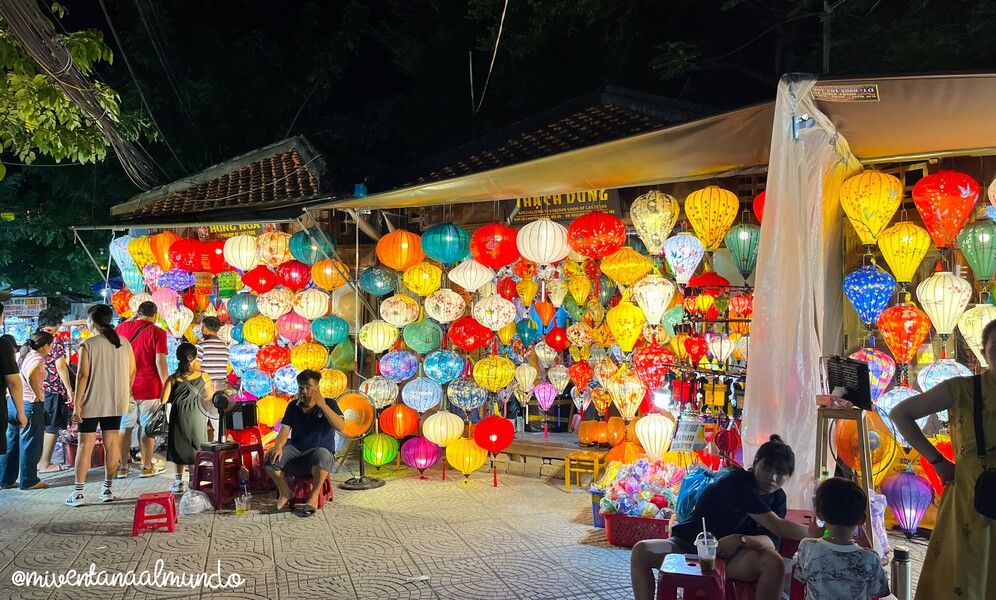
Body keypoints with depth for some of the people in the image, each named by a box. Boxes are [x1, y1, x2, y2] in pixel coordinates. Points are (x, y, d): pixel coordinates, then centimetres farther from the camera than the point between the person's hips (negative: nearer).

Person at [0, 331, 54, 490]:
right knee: (30, 444, 2)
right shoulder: (38, 358, -14)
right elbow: (31, 376, -34)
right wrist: (38, 394, -22)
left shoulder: (21, 355, 11)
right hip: (31, 405, -8)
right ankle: (29, 481, 9)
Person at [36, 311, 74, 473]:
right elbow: (60, 367, -15)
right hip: (54, 388, -7)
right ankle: (45, 464, 3)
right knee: (52, 427, 0)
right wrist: (69, 390, -13)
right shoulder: (56, 340, -12)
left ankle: (37, 461, 21)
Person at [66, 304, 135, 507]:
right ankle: (107, 489, 16)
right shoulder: (124, 343, 3)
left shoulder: (88, 345, -10)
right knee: (112, 443, 9)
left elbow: (83, 376, -12)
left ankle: (78, 493, 5)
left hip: (92, 403, -4)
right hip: (116, 403, 4)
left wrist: (77, 403, -8)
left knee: (85, 444, 3)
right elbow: (132, 373, 7)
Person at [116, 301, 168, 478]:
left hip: (125, 386, 4)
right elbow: (160, 361, -14)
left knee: (125, 426, 11)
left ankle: (123, 466, 16)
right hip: (149, 386, -4)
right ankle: (147, 466, 12)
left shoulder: (122, 327, 5)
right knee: (147, 427, 4)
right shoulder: (157, 332, -9)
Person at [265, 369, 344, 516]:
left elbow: (340, 426, -19)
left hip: (320, 452, -4)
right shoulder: (293, 406, 9)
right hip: (295, 452, 4)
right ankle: (285, 492, 1)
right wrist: (278, 446, -21)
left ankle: (314, 496, -19)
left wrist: (322, 405, -26)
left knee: (321, 454, -39)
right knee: (271, 457, -23)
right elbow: (285, 430, 1)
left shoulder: (328, 404, -2)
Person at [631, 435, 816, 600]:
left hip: (731, 556, 4)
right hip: (689, 546, -4)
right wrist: (813, 533, -38)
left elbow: (772, 542, -14)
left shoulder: (778, 497, 2)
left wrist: (741, 539, -32)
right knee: (641, 551, -31)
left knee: (775, 562, -28)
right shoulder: (737, 481, -20)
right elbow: (776, 525, -28)